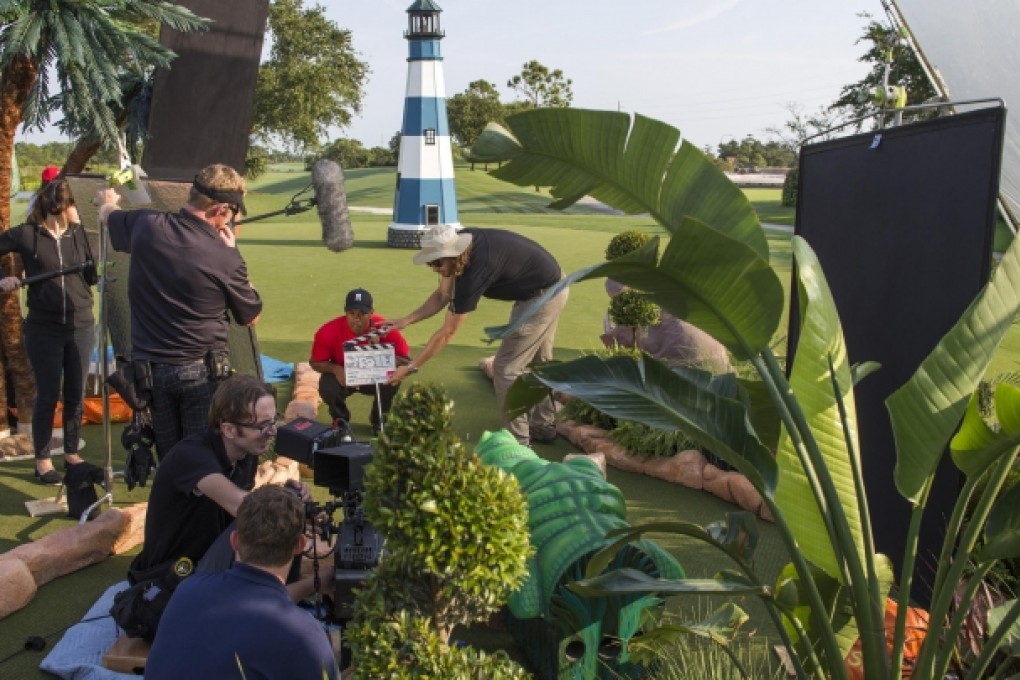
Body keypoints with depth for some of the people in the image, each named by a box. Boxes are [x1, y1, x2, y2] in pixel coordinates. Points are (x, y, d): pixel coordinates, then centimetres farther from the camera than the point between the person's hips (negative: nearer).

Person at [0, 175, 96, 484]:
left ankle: (72, 452, 26)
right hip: (44, 328, -3)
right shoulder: (25, 234, -5)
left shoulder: (78, 232, 4)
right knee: (48, 395, 4)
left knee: (76, 394, 10)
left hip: (81, 325, 3)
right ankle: (42, 459, 19)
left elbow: (94, 276, 1)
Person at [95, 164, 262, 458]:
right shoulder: (225, 257, -18)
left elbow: (107, 216, 21)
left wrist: (107, 202, 45)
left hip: (150, 367, 4)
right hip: (202, 371, -4)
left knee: (168, 460, 14)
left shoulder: (146, 225, -5)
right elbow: (251, 317, -1)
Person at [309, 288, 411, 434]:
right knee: (327, 387, -32)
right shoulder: (329, 332, -27)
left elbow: (406, 361, -25)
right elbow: (315, 362, -12)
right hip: (342, 376, 0)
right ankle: (341, 420, 6)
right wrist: (335, 369, -33)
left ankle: (379, 420, 1)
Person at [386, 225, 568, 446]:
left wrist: (410, 368, -18)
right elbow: (443, 295, 3)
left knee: (506, 368, -6)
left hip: (544, 294, -10)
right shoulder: (458, 242, -10)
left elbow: (447, 333, -24)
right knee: (538, 361, 22)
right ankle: (544, 427, 37)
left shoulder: (476, 269, -32)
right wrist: (405, 321, -5)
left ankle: (518, 442, 2)